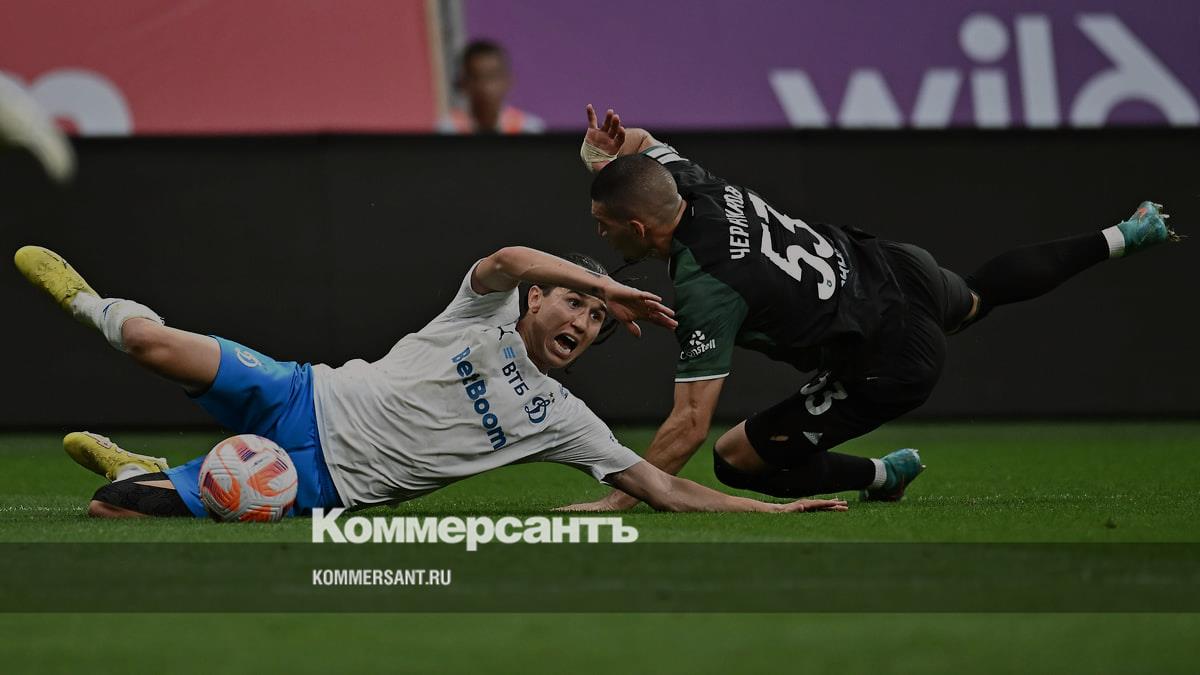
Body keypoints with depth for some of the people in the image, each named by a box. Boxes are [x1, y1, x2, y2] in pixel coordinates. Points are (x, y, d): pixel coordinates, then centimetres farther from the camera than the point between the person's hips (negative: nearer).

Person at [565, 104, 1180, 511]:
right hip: (894, 270, 8)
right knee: (981, 294, 41)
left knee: (735, 460, -3)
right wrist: (607, 148, -11)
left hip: (889, 369, -8)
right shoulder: (698, 187, -11)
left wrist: (616, 502, -26)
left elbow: (689, 424, -29)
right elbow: (640, 141, 13)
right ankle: (1123, 236, 50)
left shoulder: (704, 291, -30)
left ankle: (881, 476, 14)